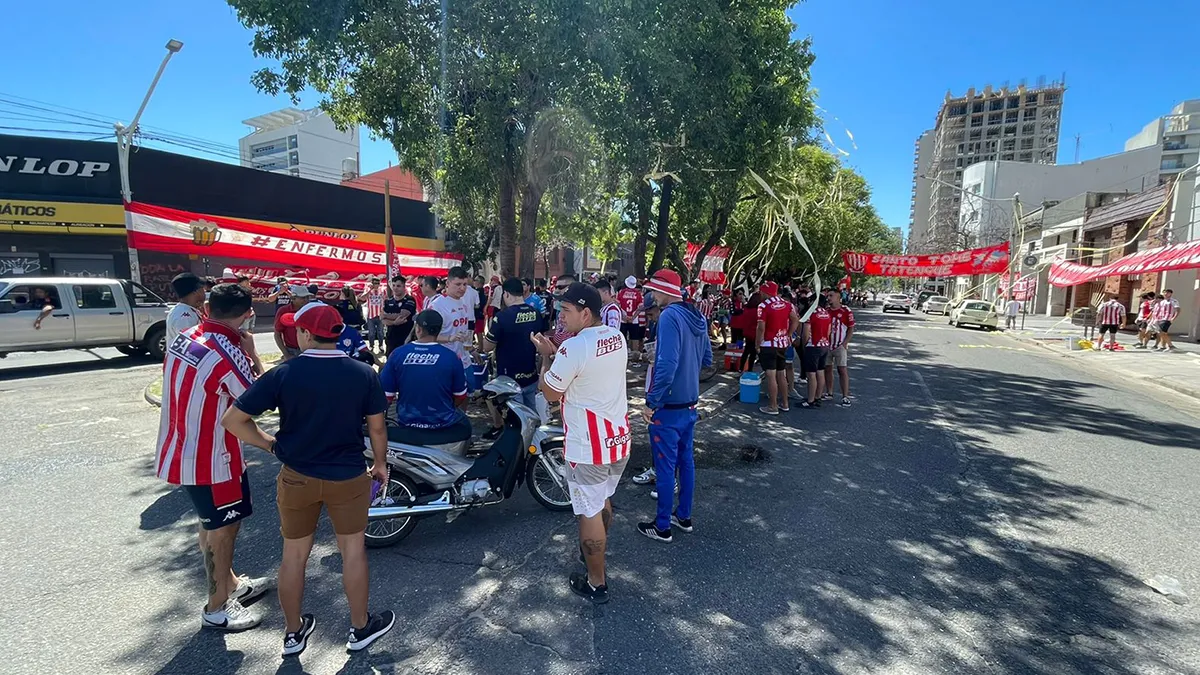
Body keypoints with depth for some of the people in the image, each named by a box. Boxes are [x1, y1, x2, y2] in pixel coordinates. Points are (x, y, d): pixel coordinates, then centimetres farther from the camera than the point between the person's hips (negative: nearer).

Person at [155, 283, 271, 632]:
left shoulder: (182, 338, 0)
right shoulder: (228, 354, -25)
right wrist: (249, 353, -7)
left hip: (180, 451, 9)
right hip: (211, 458, -9)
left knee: (212, 523, 23)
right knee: (222, 528, 9)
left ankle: (230, 582, 41)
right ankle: (217, 608, 23)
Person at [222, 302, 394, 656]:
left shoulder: (283, 373, -12)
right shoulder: (363, 374, -11)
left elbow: (232, 420, -11)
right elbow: (377, 427, -4)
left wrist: (272, 444, 1)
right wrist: (380, 463, 11)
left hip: (297, 477, 1)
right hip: (348, 477, 0)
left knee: (294, 556, 18)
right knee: (353, 551, 15)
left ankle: (293, 633, 36)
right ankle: (360, 628, 30)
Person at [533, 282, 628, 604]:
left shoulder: (574, 348, -23)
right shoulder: (616, 337, 3)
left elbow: (551, 393, -12)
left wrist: (546, 355, -1)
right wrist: (558, 351, 8)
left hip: (588, 446, -8)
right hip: (619, 437, 8)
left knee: (589, 512, 6)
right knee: (604, 499, 26)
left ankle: (596, 583, 20)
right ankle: (597, 552, 47)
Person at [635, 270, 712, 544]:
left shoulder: (670, 316, -21)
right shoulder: (697, 317, 7)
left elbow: (667, 365, -29)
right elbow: (707, 359, 16)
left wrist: (652, 402, -21)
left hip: (668, 407, -9)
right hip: (690, 402, 9)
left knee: (665, 466, 4)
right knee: (686, 460, 18)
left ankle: (662, 526, 17)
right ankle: (684, 516, 33)